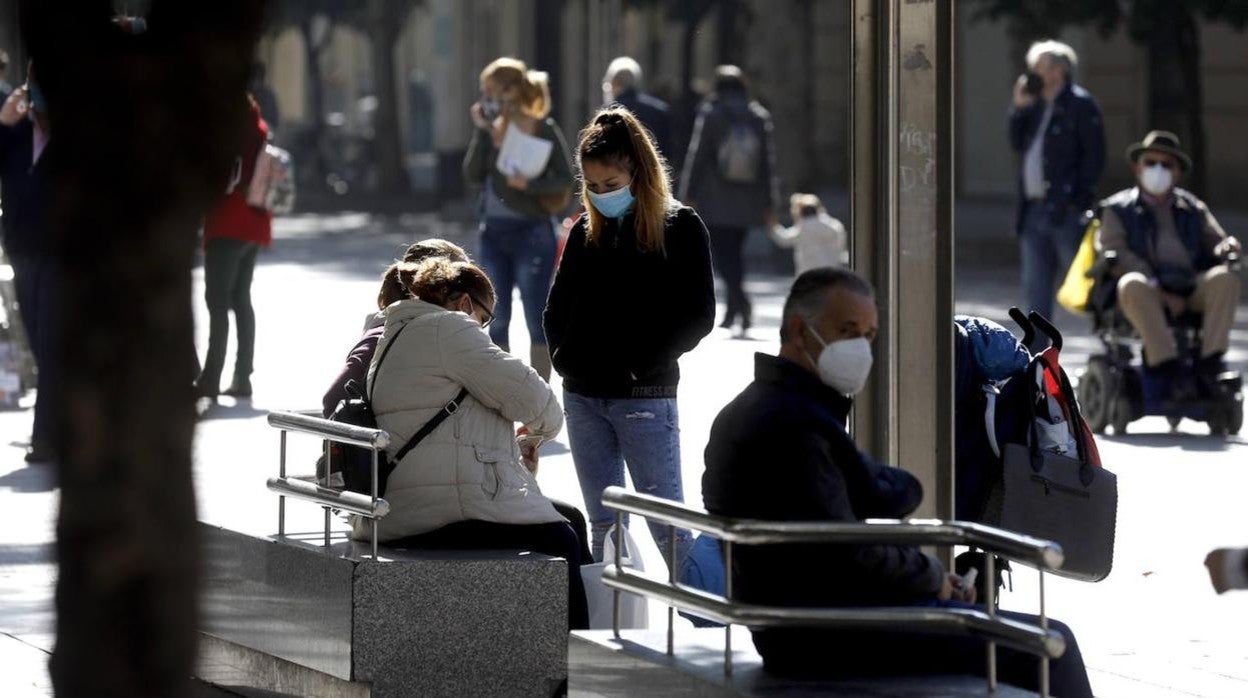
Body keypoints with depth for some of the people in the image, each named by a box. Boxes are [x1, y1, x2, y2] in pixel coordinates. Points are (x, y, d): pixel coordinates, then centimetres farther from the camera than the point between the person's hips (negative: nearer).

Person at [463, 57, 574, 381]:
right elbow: (473, 175, -3)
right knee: (495, 321, 8)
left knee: (537, 320, 1)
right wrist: (481, 133, -9)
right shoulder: (490, 129, 5)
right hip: (494, 232, 5)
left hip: (532, 232, -5)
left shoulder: (544, 130, -7)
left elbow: (565, 180, -8)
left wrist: (528, 184, -22)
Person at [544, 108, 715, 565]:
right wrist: (564, 356, 1)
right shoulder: (585, 232, 10)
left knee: (667, 523, -4)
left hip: (645, 396, -5)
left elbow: (698, 316, -7)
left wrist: (644, 361, -13)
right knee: (604, 525, 8)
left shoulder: (679, 228, -3)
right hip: (583, 397, 5)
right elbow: (556, 309, 18)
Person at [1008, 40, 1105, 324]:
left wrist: (1079, 199, -15)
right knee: (1035, 287, 8)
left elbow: (1095, 155, -10)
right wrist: (1019, 108, 4)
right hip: (1035, 209, 8)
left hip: (1065, 212, -7)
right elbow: (1018, 145, 17)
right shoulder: (1036, 105, 16)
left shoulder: (1079, 104, -5)